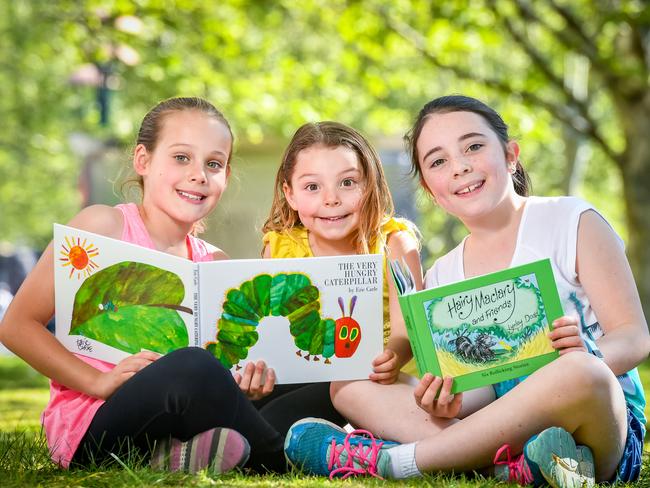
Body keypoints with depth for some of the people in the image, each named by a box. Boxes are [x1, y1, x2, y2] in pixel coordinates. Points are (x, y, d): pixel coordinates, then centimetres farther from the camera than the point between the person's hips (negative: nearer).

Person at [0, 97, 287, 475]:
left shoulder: (214, 264, 12)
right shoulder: (106, 226, -3)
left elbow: (226, 363, 14)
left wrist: (250, 377, -11)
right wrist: (100, 382, -18)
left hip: (170, 423, 6)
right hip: (87, 426, -6)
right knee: (194, 366, -33)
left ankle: (176, 456, -17)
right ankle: (280, 458, -11)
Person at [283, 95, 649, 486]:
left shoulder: (571, 221, 2)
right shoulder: (440, 280, 14)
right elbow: (458, 380, 10)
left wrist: (587, 354, -24)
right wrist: (443, 403, -15)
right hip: (501, 429, 4)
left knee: (578, 373, -39)